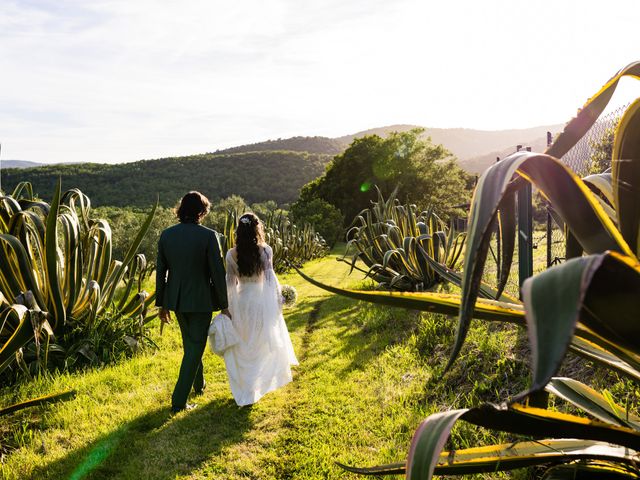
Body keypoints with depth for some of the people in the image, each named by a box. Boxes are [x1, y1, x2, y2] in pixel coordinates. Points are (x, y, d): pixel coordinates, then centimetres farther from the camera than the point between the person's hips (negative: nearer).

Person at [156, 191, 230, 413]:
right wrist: (224, 305, -5)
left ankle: (198, 384, 44)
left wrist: (161, 304, 13)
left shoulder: (166, 235, -2)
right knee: (195, 348, 7)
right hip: (200, 300, -5)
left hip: (176, 299, 6)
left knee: (190, 343, 25)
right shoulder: (208, 236, -16)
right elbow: (218, 273, -14)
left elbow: (161, 272, 3)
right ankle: (178, 401, 8)